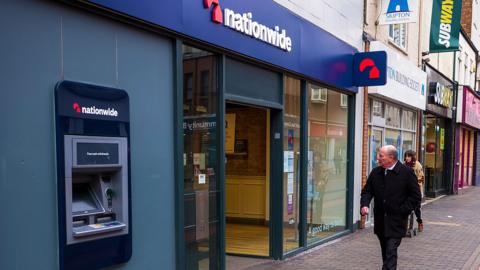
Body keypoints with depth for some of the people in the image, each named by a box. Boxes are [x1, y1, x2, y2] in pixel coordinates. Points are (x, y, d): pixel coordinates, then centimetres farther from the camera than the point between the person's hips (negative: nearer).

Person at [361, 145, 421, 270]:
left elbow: (415, 196, -6)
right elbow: (367, 191, 10)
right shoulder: (375, 172, 4)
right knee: (385, 253, 17)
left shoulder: (406, 172, -9)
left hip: (396, 222, -5)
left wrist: (402, 211, -12)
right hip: (380, 221, 5)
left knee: (391, 252, -10)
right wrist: (364, 205, -9)